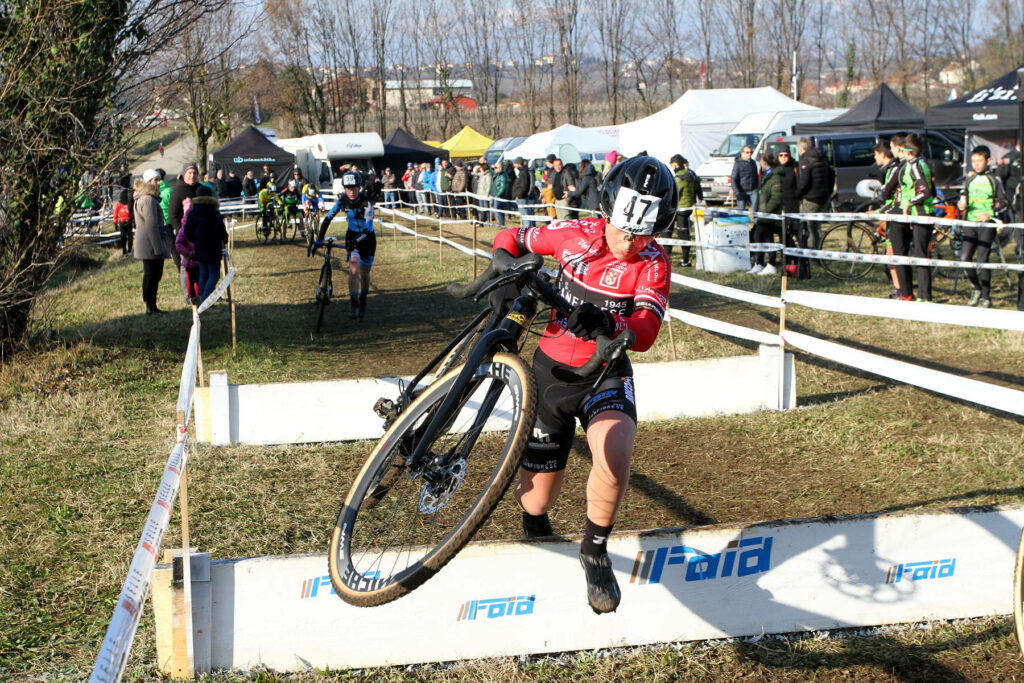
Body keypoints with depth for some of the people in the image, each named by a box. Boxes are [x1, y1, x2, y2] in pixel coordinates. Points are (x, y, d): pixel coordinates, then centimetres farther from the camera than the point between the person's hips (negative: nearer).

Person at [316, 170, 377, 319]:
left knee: (364, 273, 9)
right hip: (352, 235, 2)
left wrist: (355, 241, -48)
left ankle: (363, 301, 33)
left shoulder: (366, 203, -28)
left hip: (367, 237, -2)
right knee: (354, 269, -17)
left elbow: (367, 229, -34)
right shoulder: (343, 200, -15)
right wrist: (319, 239, -16)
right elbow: (328, 218, -10)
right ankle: (354, 303, -12)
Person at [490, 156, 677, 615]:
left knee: (615, 454, -35)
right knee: (537, 499, 7)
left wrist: (607, 324, -46)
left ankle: (595, 550, -8)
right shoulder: (574, 234, -8)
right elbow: (509, 240, 7)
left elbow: (645, 334, -26)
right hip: (551, 370, 2)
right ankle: (536, 543, 46)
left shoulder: (652, 264, -12)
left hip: (605, 374, -1)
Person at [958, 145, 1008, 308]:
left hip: (987, 224, -5)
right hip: (970, 222, 5)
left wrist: (990, 214, -18)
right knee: (964, 258, -5)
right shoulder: (970, 180, 13)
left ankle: (986, 298, 2)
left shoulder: (994, 180, -1)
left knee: (982, 261, -8)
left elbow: (1003, 202, -2)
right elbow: (964, 197, 22)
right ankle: (976, 288, 18)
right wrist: (961, 204, -2)